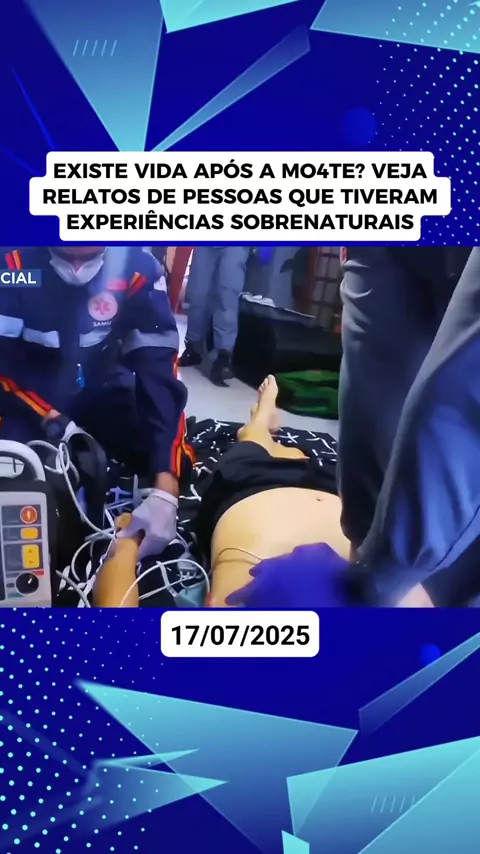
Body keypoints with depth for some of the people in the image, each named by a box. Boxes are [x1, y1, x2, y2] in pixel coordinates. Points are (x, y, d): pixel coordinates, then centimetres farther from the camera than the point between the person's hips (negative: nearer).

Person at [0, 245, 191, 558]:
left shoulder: (137, 267, -22)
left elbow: (159, 370, -25)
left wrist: (165, 489, -35)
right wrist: (55, 423, -29)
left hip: (101, 390, 1)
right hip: (31, 395, -1)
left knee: (181, 466, -17)